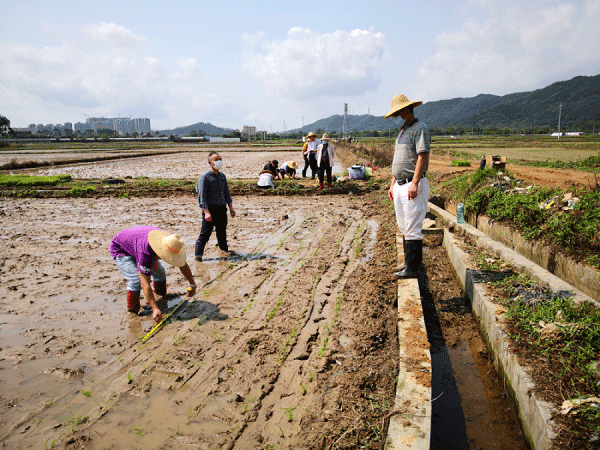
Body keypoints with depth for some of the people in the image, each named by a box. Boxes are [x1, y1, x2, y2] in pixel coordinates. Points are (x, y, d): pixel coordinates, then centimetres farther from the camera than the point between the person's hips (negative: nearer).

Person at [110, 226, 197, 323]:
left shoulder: (169, 240, -26)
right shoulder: (144, 252, -45)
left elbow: (183, 264, -10)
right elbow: (145, 283, -44)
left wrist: (193, 285, -2)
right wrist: (154, 308, -48)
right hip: (120, 249, -6)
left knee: (159, 271, 0)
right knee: (137, 279, -24)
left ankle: (161, 293, 30)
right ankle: (132, 309, -3)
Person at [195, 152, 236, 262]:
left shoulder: (222, 176, 13)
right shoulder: (205, 177, -8)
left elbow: (226, 192, 22)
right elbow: (202, 196, -13)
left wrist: (231, 207, 19)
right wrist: (206, 212, -20)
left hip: (222, 208, 6)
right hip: (210, 208, -6)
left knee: (222, 231, 17)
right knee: (205, 233, -6)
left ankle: (224, 248, 36)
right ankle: (198, 254, -1)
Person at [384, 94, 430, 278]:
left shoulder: (420, 128, -7)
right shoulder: (402, 130, 21)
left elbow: (423, 156, -16)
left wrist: (414, 183, -24)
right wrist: (393, 185, 19)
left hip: (413, 186, -9)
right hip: (400, 185, 10)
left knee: (412, 228, -8)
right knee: (403, 227, 13)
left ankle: (412, 268, -3)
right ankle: (409, 262, 23)